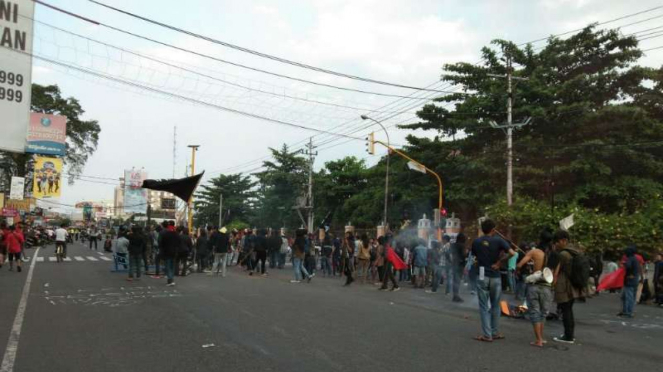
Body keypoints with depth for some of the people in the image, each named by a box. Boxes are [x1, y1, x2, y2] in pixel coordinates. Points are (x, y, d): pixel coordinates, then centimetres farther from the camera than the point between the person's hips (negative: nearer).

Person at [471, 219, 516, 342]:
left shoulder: (476, 242, -1)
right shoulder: (498, 241, -6)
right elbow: (512, 253, -16)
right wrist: (499, 261, -8)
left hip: (482, 276, 0)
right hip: (495, 277, 0)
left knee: (484, 307, 4)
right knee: (495, 306, 14)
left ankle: (487, 335, 3)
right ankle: (495, 333, 21)